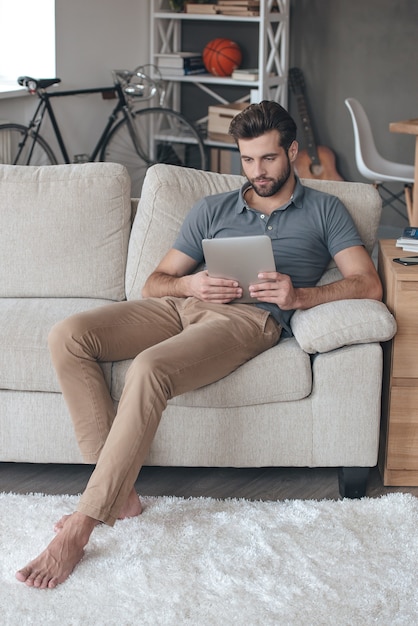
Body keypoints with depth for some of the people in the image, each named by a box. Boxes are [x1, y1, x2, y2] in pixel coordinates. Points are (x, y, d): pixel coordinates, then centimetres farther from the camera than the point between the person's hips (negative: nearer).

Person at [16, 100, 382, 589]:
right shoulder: (212, 209, 27)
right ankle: (118, 490, -19)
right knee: (67, 337, -20)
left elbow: (367, 285, 3)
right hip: (184, 305, 6)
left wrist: (299, 295, -14)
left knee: (150, 369, -36)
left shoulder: (324, 211, 17)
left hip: (251, 318, -5)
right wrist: (191, 284, -4)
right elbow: (154, 283, 21)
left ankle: (80, 527, -33)